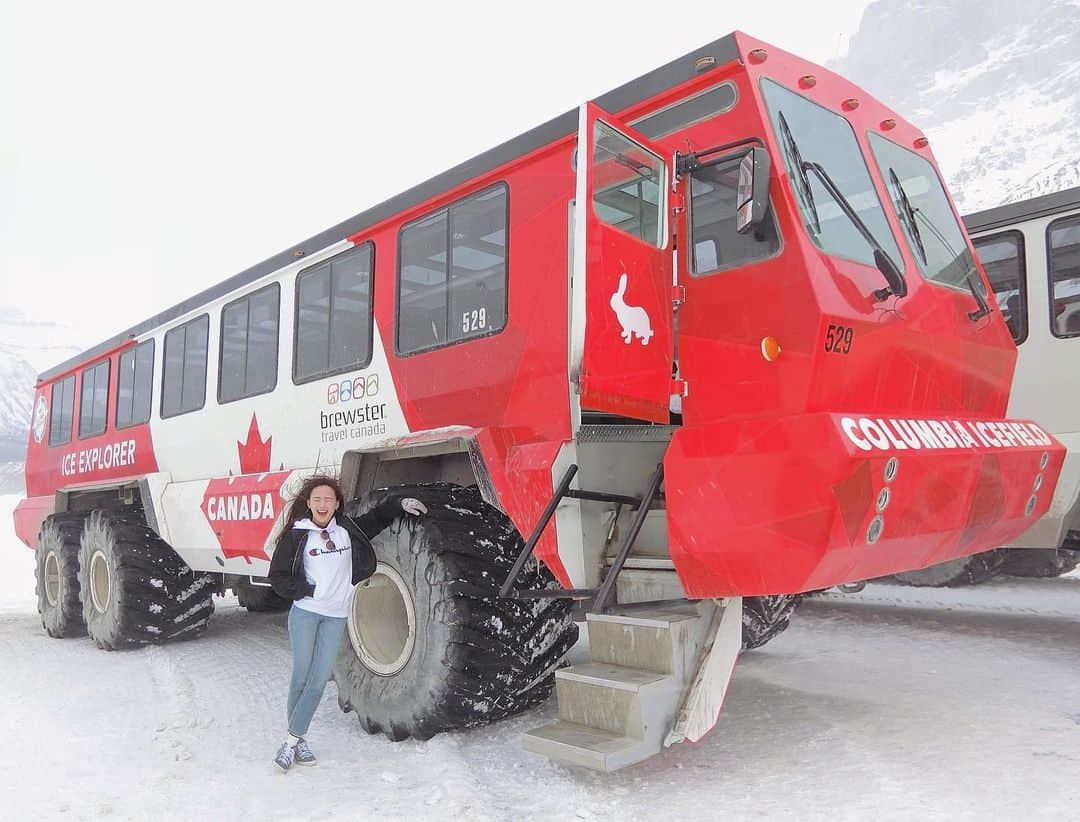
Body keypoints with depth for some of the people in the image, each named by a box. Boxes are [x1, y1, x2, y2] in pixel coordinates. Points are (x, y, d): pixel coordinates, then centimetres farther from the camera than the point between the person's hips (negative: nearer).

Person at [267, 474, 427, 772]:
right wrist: (306, 590, -9)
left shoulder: (348, 529, 6)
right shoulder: (296, 536, -1)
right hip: (304, 613, -2)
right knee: (301, 675, -1)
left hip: (336, 616, 2)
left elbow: (375, 518, 22)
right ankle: (297, 738, 15)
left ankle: (293, 739, 7)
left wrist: (399, 503, 7)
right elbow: (278, 576, 2)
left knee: (320, 680, -2)